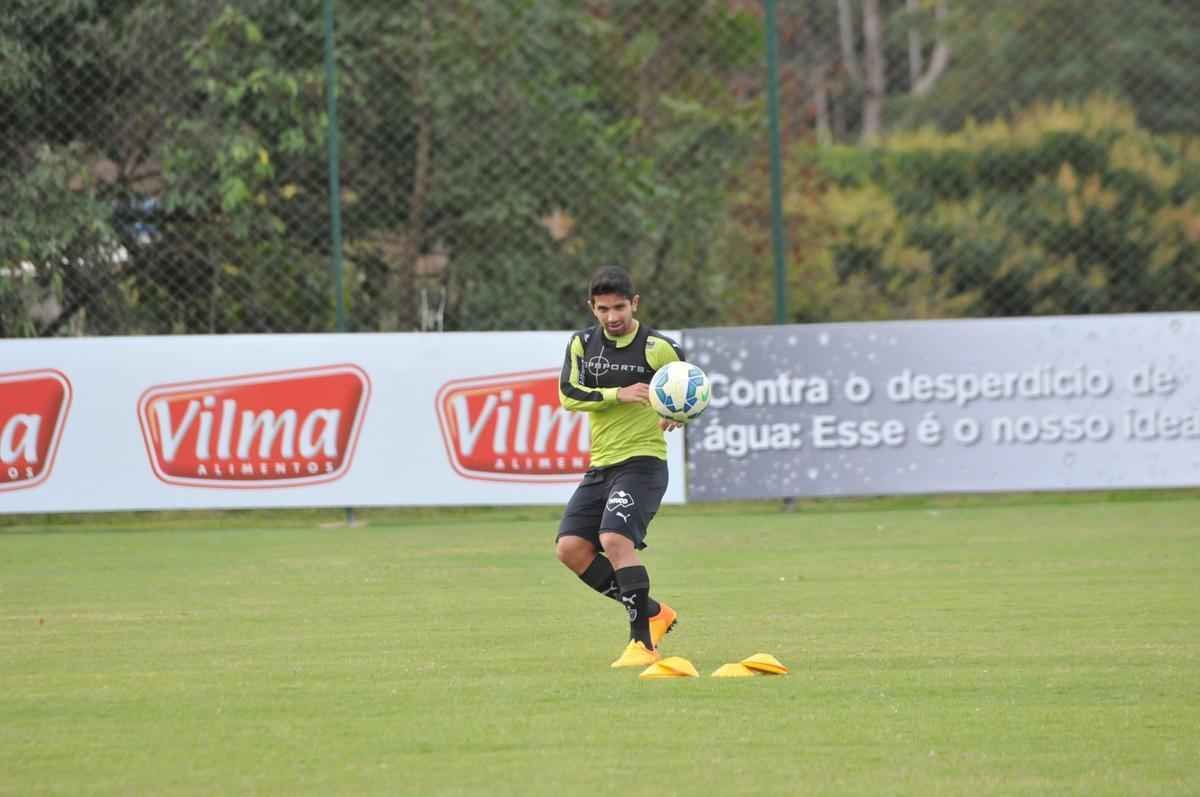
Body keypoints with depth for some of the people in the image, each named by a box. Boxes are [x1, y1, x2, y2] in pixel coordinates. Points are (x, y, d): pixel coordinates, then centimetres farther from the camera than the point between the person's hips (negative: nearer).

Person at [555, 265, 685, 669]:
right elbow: (568, 394, -5)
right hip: (600, 466, 6)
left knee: (614, 539, -25)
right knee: (570, 547, -4)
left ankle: (643, 641, -18)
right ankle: (653, 613, 9)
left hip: (643, 461, -6)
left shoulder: (657, 347, -7)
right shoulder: (582, 344, 7)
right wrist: (619, 395, -18)